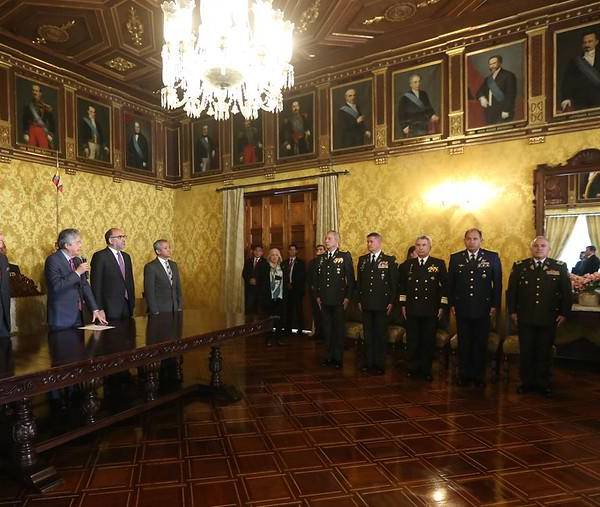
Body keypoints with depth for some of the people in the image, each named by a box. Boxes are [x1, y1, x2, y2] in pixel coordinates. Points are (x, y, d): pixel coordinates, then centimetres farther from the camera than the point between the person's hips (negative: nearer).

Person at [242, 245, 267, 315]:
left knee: (259, 306, -6)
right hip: (249, 286, 3)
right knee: (249, 304, -5)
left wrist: (256, 280, -12)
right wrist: (249, 279, -5)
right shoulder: (248, 260, 16)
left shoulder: (264, 262, 3)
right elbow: (244, 273, 11)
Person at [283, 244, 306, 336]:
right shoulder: (284, 262, 15)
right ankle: (288, 329, 9)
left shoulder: (300, 263, 4)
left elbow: (302, 277, -2)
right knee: (288, 310, 2)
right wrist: (286, 284, -1)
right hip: (287, 289, 3)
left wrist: (293, 285, -6)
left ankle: (300, 330, 1)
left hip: (297, 290, -3)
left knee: (298, 310, -4)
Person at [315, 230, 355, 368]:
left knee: (339, 329, 4)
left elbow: (351, 278, -5)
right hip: (324, 300, 4)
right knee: (327, 329, 10)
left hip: (339, 300, -4)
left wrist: (347, 297, -9)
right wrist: (318, 296, 10)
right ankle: (329, 357, 22)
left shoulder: (345, 256, -3)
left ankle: (338, 358, 15)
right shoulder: (321, 258, 11)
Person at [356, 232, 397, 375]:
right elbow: (358, 281, 12)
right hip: (366, 304, 3)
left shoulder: (389, 260, -1)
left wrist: (391, 302, -7)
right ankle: (369, 362, 18)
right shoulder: (362, 260, 10)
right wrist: (359, 300, 7)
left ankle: (380, 364, 13)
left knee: (381, 335, 3)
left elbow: (394, 283, -2)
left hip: (382, 304, -3)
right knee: (368, 335, 9)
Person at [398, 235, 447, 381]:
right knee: (412, 341, 7)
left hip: (431, 311, -1)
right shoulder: (409, 264, 8)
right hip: (412, 310, 2)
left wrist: (442, 307, -4)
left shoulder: (439, 264, 0)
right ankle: (413, 368, 22)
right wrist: (403, 305, 7)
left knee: (428, 341, 6)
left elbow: (445, 286, 0)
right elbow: (403, 286, 11)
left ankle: (426, 370, 21)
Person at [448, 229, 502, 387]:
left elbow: (497, 283, 1)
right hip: (462, 309, 1)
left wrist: (495, 305, -3)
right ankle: (464, 375, 22)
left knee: (481, 344, 8)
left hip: (483, 309, -1)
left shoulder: (492, 257, 1)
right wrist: (451, 304, 2)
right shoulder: (455, 258, 4)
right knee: (464, 344, 9)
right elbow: (450, 283, 6)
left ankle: (479, 376, 22)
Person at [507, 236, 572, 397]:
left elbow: (567, 292, 4)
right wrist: (512, 311, 2)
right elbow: (511, 290, 5)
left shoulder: (560, 267, 2)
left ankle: (543, 383, 24)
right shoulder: (519, 266, 2)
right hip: (525, 319, 0)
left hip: (549, 319, 0)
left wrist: (564, 313, 0)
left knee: (545, 353, 10)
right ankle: (527, 382, 20)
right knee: (526, 352, 7)